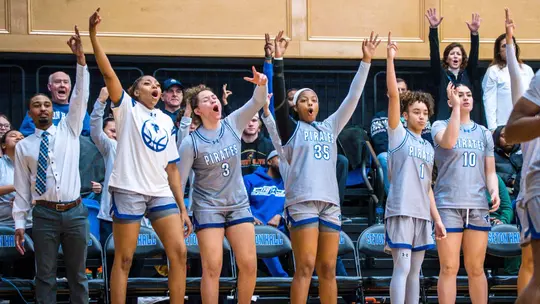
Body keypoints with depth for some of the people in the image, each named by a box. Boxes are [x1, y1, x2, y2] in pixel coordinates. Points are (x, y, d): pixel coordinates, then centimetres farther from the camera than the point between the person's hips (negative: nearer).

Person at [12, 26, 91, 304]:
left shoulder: (69, 130, 6)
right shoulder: (23, 146, 6)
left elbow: (80, 97, -5)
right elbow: (22, 187, 7)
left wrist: (80, 57, -16)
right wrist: (19, 223, 1)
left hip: (75, 212, 1)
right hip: (44, 214, 0)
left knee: (77, 275, 7)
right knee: (45, 276, 2)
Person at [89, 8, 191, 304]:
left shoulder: (166, 120, 18)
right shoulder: (127, 109, 5)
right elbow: (108, 73, -10)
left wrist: (182, 207, 12)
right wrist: (93, 35, -21)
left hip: (161, 193, 5)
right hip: (129, 190, -5)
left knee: (178, 252, -4)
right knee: (124, 259, -3)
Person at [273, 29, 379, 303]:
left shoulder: (330, 127, 21)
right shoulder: (291, 129, 9)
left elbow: (352, 98, 18)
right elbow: (279, 99, -3)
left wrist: (366, 62, 13)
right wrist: (278, 60, -12)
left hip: (330, 202, 5)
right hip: (302, 201, -5)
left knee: (328, 269, 5)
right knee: (306, 267, -11)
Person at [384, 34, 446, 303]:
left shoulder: (428, 147, 18)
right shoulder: (398, 135, 2)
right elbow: (393, 94, -9)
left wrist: (436, 218, 14)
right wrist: (390, 59, -17)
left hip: (422, 214, 6)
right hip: (401, 211, -6)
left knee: (415, 271, 8)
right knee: (402, 268, -11)